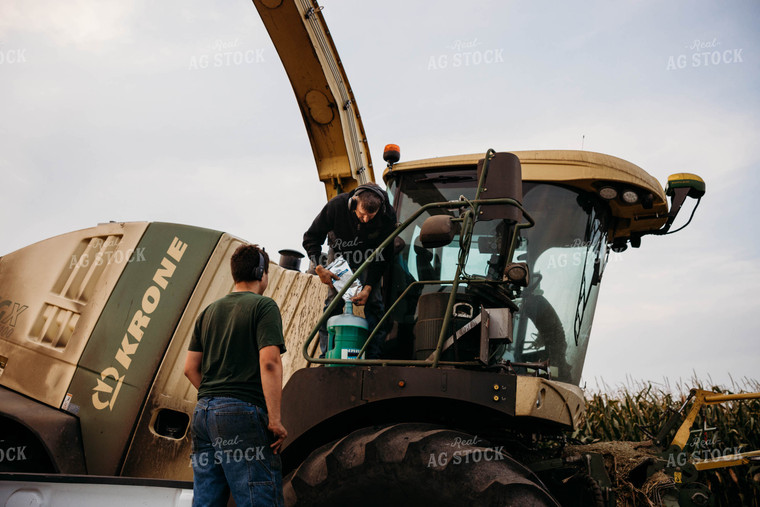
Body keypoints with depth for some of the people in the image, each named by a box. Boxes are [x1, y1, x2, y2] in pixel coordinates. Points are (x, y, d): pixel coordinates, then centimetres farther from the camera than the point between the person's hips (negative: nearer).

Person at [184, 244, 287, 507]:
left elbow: (190, 368, 18)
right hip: (243, 412, -8)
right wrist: (274, 419, -15)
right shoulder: (263, 305, -3)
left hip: (203, 412, 8)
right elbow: (269, 362, -14)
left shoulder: (209, 312, 19)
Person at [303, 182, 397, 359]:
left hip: (369, 257, 0)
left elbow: (384, 255, -21)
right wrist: (320, 268, -30)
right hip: (340, 255, 0)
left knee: (373, 301, -14)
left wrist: (368, 286, -30)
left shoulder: (388, 215, -31)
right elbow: (311, 238, -19)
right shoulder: (336, 205, -33)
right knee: (333, 301, -11)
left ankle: (374, 356, -9)